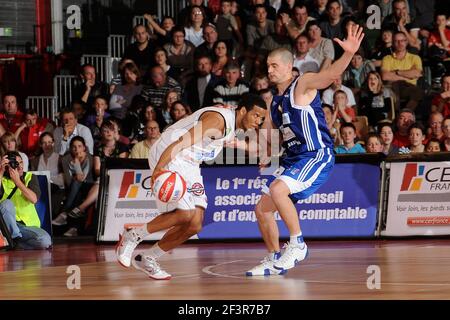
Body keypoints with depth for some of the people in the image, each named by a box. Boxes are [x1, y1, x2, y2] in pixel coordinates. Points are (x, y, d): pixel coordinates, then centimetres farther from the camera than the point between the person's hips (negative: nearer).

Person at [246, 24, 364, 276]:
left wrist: (348, 54, -46)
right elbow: (266, 139, 25)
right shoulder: (275, 101, 17)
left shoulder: (302, 85, -8)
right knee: (263, 208, 8)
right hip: (293, 160, 9)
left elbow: (330, 74, -28)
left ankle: (298, 244, -19)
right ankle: (275, 261, 21)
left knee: (278, 189, -31)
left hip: (317, 156, -9)